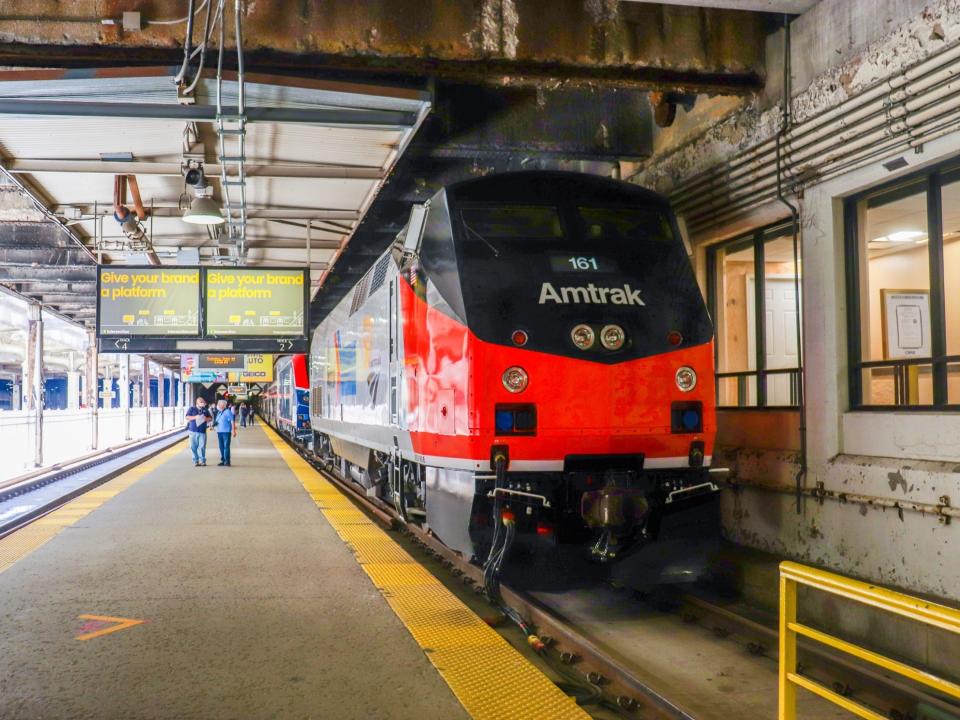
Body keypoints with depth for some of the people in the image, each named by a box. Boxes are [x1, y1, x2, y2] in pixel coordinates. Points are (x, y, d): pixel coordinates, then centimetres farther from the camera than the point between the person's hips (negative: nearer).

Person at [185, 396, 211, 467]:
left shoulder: (205, 410, 12)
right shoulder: (192, 409, 5)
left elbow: (210, 418, 14)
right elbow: (187, 417, -1)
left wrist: (206, 419, -8)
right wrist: (195, 417, -16)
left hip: (202, 431, 1)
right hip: (193, 431, -1)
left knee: (202, 447, -6)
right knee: (193, 447, 0)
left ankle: (202, 461, 1)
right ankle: (195, 461, 9)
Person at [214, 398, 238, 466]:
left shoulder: (228, 412, -8)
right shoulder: (219, 412, 15)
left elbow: (232, 421, -11)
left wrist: (233, 430, -16)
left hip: (226, 432, -8)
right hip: (219, 431, 8)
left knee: (226, 446, -7)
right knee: (221, 447, 10)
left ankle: (227, 461, -5)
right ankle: (223, 460, 17)